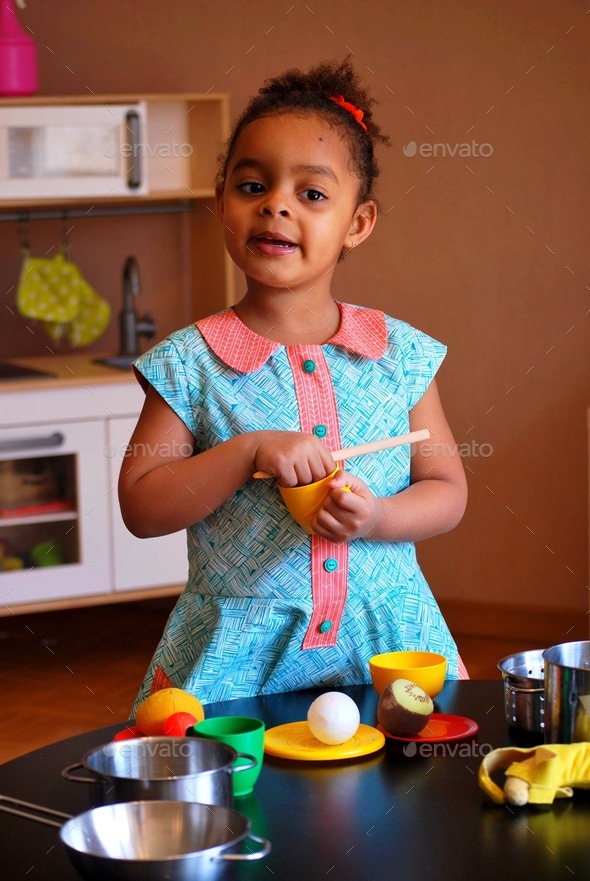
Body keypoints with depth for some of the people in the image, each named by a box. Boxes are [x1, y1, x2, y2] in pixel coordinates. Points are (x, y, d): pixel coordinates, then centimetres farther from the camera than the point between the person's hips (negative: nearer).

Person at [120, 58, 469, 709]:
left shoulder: (402, 355, 1)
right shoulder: (190, 364, -4)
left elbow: (447, 491, 6)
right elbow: (139, 507, -7)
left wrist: (380, 518, -15)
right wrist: (250, 450, -19)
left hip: (385, 639, 2)